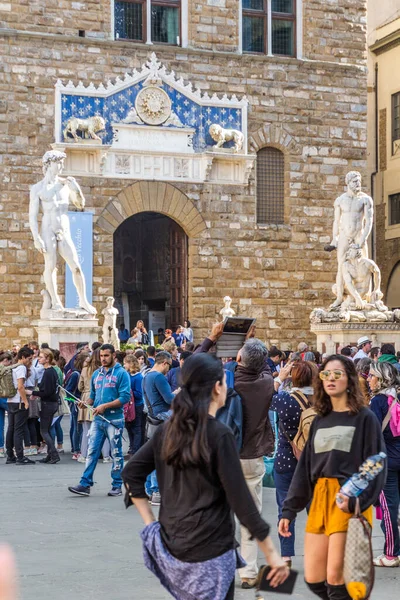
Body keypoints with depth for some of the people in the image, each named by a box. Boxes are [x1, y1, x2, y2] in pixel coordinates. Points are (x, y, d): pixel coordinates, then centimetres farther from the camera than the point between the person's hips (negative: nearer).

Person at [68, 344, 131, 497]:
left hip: (114, 419, -5)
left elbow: (125, 397, -14)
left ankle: (117, 486, 12)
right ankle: (85, 484, 2)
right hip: (97, 419, 6)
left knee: (116, 454, 4)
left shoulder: (121, 373, -6)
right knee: (92, 452, 2)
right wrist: (87, 403, -1)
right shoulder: (96, 374, 14)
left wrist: (105, 406, -18)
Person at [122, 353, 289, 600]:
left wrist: (150, 524, 9)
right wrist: (272, 553, -9)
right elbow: (240, 498, -15)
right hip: (210, 550, -6)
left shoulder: (168, 430, 5)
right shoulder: (220, 434, -15)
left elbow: (131, 473, 9)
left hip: (172, 545, 7)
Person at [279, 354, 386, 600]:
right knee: (313, 580, 4)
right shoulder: (320, 420, 15)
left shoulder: (365, 418, -2)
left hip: (350, 502, -6)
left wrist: (357, 500, -23)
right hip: (320, 499, 6)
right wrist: (289, 510, 11)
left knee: (335, 579, -8)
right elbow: (305, 467, 15)